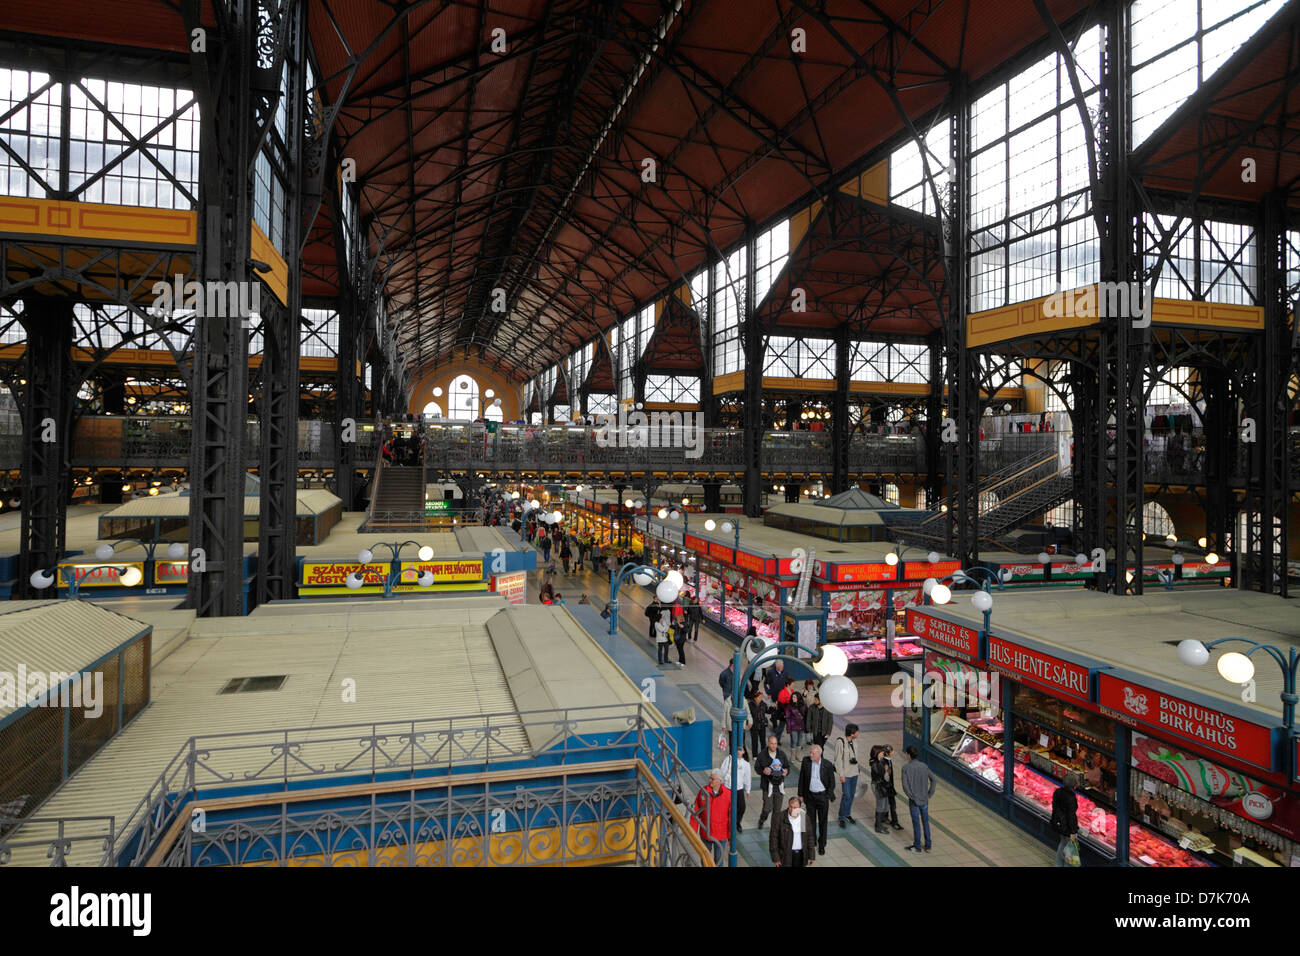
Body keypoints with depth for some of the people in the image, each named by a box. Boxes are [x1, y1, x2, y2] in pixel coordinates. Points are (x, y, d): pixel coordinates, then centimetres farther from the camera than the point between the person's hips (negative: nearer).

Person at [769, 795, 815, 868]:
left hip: (801, 855, 3)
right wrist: (775, 858, -12)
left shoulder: (805, 817, -3)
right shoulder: (780, 818, -15)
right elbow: (773, 837, -11)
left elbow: (809, 836, 5)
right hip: (785, 855, -3)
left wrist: (811, 855, 5)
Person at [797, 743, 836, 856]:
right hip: (809, 796, 2)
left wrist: (828, 797, -8)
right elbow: (801, 779, -1)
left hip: (822, 796, -2)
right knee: (811, 820, 13)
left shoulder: (827, 765, -15)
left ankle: (822, 845, 27)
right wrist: (800, 795, 1)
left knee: (822, 822, 10)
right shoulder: (806, 761, -10)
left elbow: (832, 782, -4)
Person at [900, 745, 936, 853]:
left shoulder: (906, 767, -13)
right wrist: (929, 794, 4)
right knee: (926, 822, 17)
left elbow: (905, 785, -19)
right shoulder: (924, 766, -2)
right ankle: (927, 846, 26)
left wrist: (912, 797, -10)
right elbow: (933, 779, -2)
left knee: (916, 823, 8)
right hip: (925, 799, 4)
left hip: (914, 800, -3)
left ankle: (917, 847, 20)